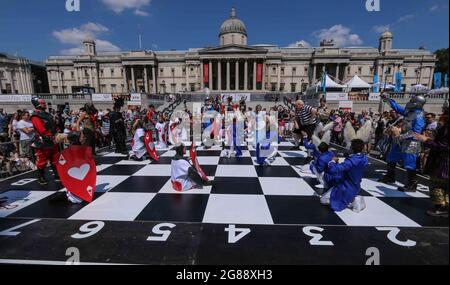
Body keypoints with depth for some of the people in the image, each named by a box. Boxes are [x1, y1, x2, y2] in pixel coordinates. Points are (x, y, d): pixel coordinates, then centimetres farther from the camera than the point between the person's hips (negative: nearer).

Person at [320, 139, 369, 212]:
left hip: (346, 188, -7)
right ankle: (353, 199, 9)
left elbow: (333, 170, -38)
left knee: (323, 200, 5)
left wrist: (333, 161, -19)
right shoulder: (365, 159, -8)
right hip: (356, 188, 7)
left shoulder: (351, 161, -32)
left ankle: (351, 202, -1)